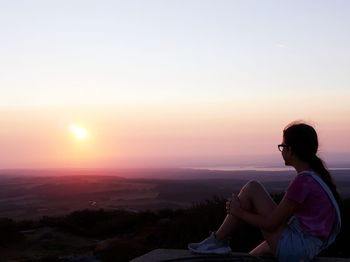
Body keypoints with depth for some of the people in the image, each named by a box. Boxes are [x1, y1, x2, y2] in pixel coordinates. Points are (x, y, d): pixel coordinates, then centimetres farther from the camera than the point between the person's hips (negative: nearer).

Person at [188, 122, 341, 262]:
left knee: (251, 188, -8)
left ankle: (218, 241, 1)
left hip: (294, 247, -9)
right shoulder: (316, 175, 9)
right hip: (308, 248, 9)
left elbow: (271, 224, -16)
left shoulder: (303, 181, -20)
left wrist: (238, 211, -4)